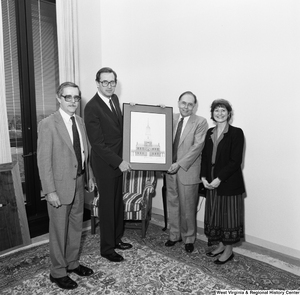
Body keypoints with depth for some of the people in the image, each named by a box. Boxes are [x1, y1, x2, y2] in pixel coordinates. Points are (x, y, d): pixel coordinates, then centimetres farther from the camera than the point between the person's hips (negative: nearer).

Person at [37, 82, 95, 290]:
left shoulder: (80, 122, 7)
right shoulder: (48, 124, -14)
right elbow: (44, 161, -16)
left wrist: (90, 177, 11)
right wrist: (50, 191, -18)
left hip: (79, 183, 7)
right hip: (60, 185, -6)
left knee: (76, 226, 19)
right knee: (59, 230, 8)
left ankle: (72, 263, 38)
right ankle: (58, 272, 27)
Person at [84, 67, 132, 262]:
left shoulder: (114, 99, 6)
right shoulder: (92, 107, -18)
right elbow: (97, 143, -21)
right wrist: (119, 162, -23)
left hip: (118, 161, 8)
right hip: (104, 163, -8)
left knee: (118, 201, 18)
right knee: (107, 204, 4)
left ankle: (116, 238, 36)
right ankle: (107, 248, 22)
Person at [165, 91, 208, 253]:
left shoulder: (200, 122, -7)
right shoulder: (171, 118, 6)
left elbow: (197, 146, -14)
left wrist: (179, 164, -18)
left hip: (188, 171, -4)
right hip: (171, 168, 4)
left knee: (188, 207, 6)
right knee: (172, 204, 15)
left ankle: (188, 238, 26)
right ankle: (174, 234, 33)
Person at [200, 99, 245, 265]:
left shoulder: (236, 133, -9)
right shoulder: (209, 133, 8)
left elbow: (236, 161, -15)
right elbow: (205, 156, 8)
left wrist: (219, 179, -19)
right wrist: (204, 177, -5)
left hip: (229, 183, -5)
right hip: (211, 182, 6)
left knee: (228, 214, 6)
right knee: (215, 214, 14)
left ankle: (228, 250, 22)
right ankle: (221, 245, 32)